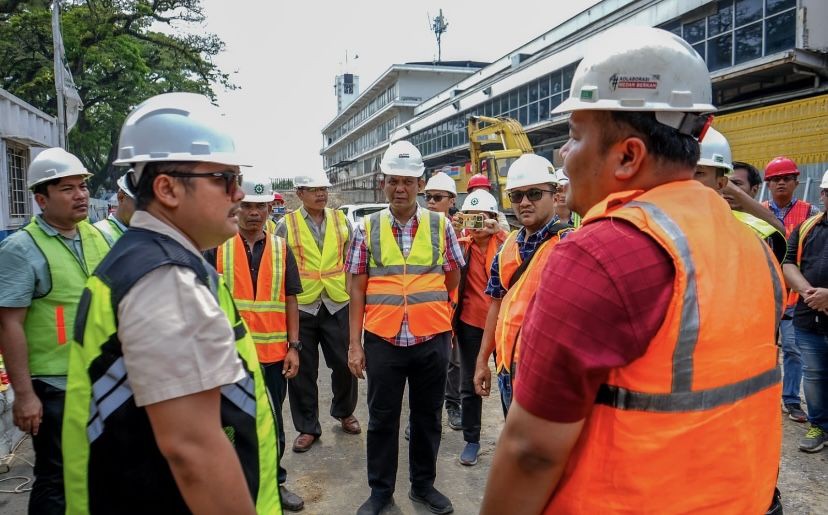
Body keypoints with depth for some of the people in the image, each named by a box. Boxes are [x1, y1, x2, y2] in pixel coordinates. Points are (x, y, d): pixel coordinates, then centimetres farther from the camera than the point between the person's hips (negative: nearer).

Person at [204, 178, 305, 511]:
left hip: (274, 353, 2)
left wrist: (294, 347, 0)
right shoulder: (217, 247, -2)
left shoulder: (281, 249, 4)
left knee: (272, 422, 15)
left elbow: (290, 300, 5)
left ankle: (275, 482, 32)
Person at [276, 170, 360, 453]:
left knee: (345, 363, 10)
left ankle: (344, 411, 36)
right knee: (302, 371, 7)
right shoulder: (286, 225, -1)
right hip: (300, 306, -1)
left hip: (338, 304, 2)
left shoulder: (340, 220, 6)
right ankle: (307, 427, 23)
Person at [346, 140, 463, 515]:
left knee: (427, 416, 15)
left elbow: (452, 281, 9)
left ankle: (423, 485, 35)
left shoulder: (440, 226, -1)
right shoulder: (367, 229, -1)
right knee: (382, 418, 13)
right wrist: (354, 344, -3)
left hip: (432, 340, 1)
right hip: (382, 340, 0)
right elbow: (357, 289, -1)